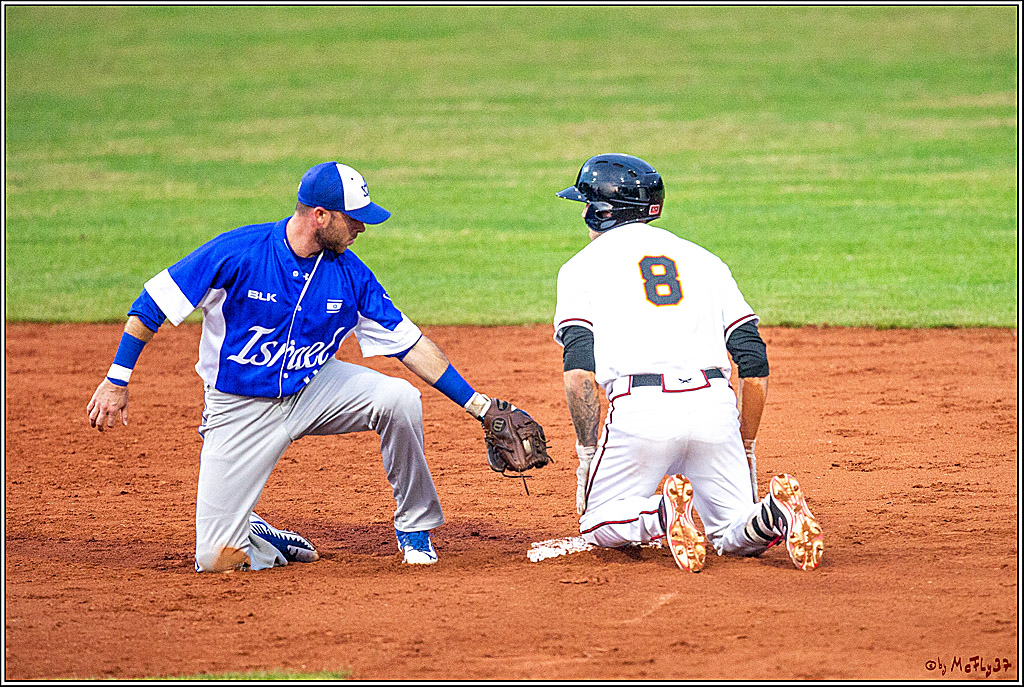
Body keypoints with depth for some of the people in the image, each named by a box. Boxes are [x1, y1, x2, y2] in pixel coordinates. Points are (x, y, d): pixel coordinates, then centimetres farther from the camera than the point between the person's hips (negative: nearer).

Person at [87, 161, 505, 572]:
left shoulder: (352, 276, -8)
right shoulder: (238, 252, -21)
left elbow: (410, 344, -5)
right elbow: (152, 304, -15)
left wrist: (476, 404, -10)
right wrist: (116, 383, -19)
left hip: (311, 390, 3)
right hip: (240, 409, -3)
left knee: (400, 399, -24)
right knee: (215, 558, -13)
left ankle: (414, 528, -3)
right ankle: (254, 537, 24)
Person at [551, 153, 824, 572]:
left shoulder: (582, 266, 14)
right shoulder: (704, 259, 24)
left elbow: (579, 368, -2)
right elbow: (755, 363, 16)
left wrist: (588, 455, 2)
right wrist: (746, 449, 23)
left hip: (638, 411, -3)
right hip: (715, 406, 3)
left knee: (599, 526, 17)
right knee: (735, 535, 15)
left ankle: (662, 510, -16)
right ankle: (777, 511, -20)